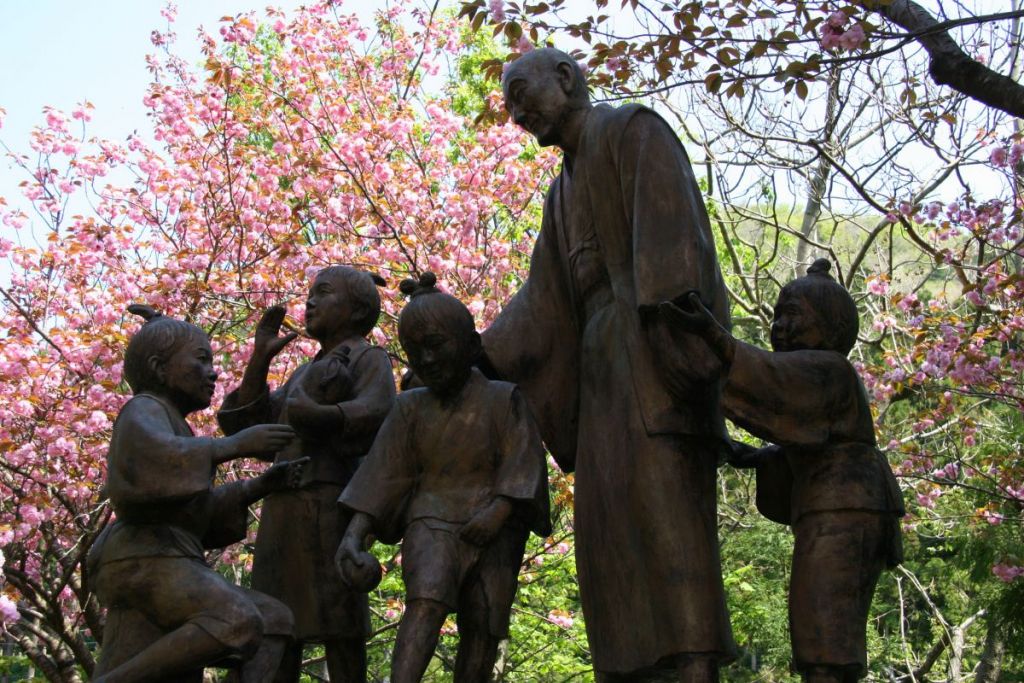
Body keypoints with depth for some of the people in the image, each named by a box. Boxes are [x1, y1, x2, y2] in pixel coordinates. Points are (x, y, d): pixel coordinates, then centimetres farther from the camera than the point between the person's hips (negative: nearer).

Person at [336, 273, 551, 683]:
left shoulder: (503, 399, 2)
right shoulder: (411, 409, 8)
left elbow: (522, 463, -7)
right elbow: (383, 475, 2)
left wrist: (497, 512, -23)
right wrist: (354, 534, -12)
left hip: (494, 525, 1)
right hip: (434, 520, 0)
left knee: (482, 627, -7)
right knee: (426, 602, -24)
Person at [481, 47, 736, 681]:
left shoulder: (633, 129, 2)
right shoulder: (565, 190, 28)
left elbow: (670, 231, -13)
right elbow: (541, 304, 20)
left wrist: (676, 342, -26)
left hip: (653, 351, -9)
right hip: (602, 361, 9)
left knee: (663, 516, -20)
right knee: (610, 531, -1)